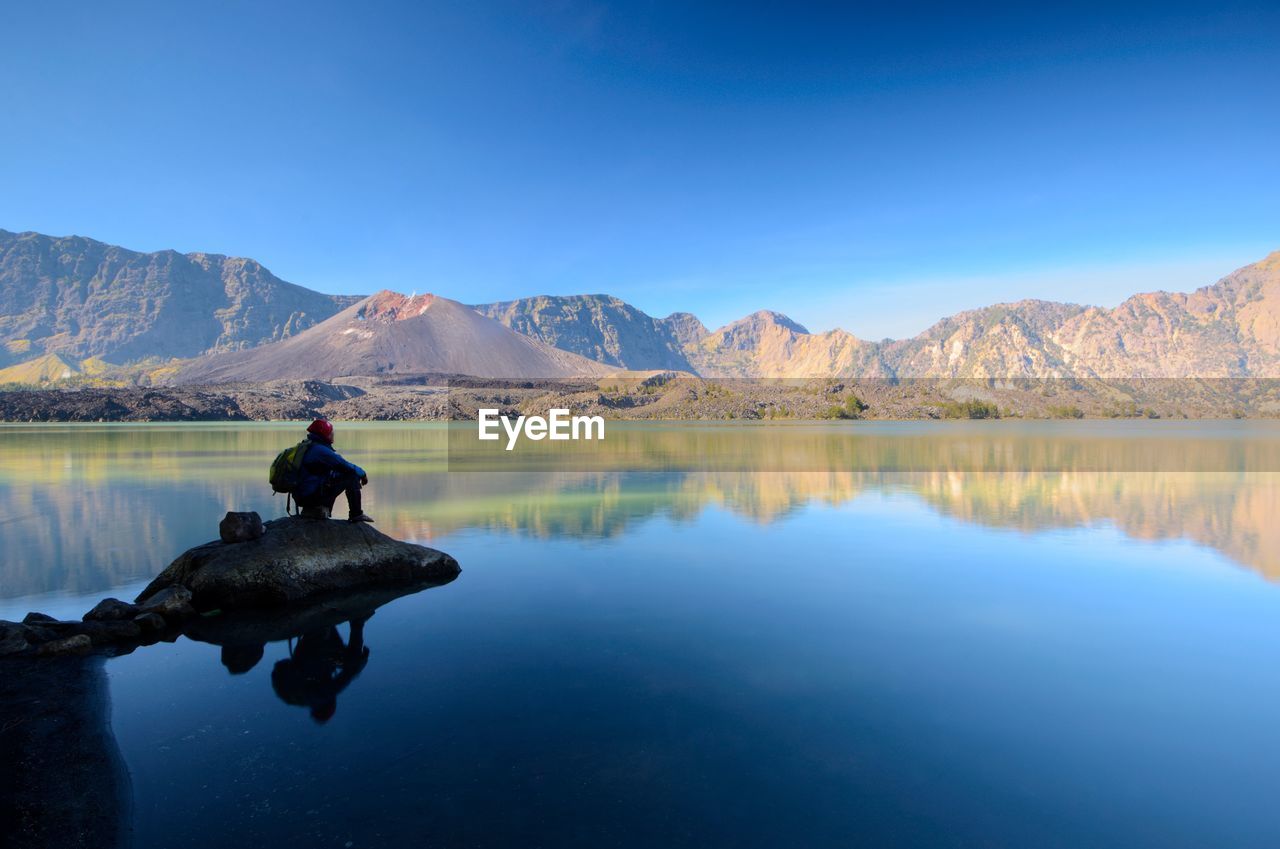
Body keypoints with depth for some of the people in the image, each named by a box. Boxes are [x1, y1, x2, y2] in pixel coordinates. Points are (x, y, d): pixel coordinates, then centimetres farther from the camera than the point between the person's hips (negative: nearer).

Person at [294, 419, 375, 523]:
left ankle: (311, 509, 21)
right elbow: (347, 467, -15)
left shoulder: (307, 447, 16)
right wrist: (363, 473, 4)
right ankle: (356, 514, -1)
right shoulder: (321, 450, -15)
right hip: (313, 495, -10)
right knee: (352, 476, -7)